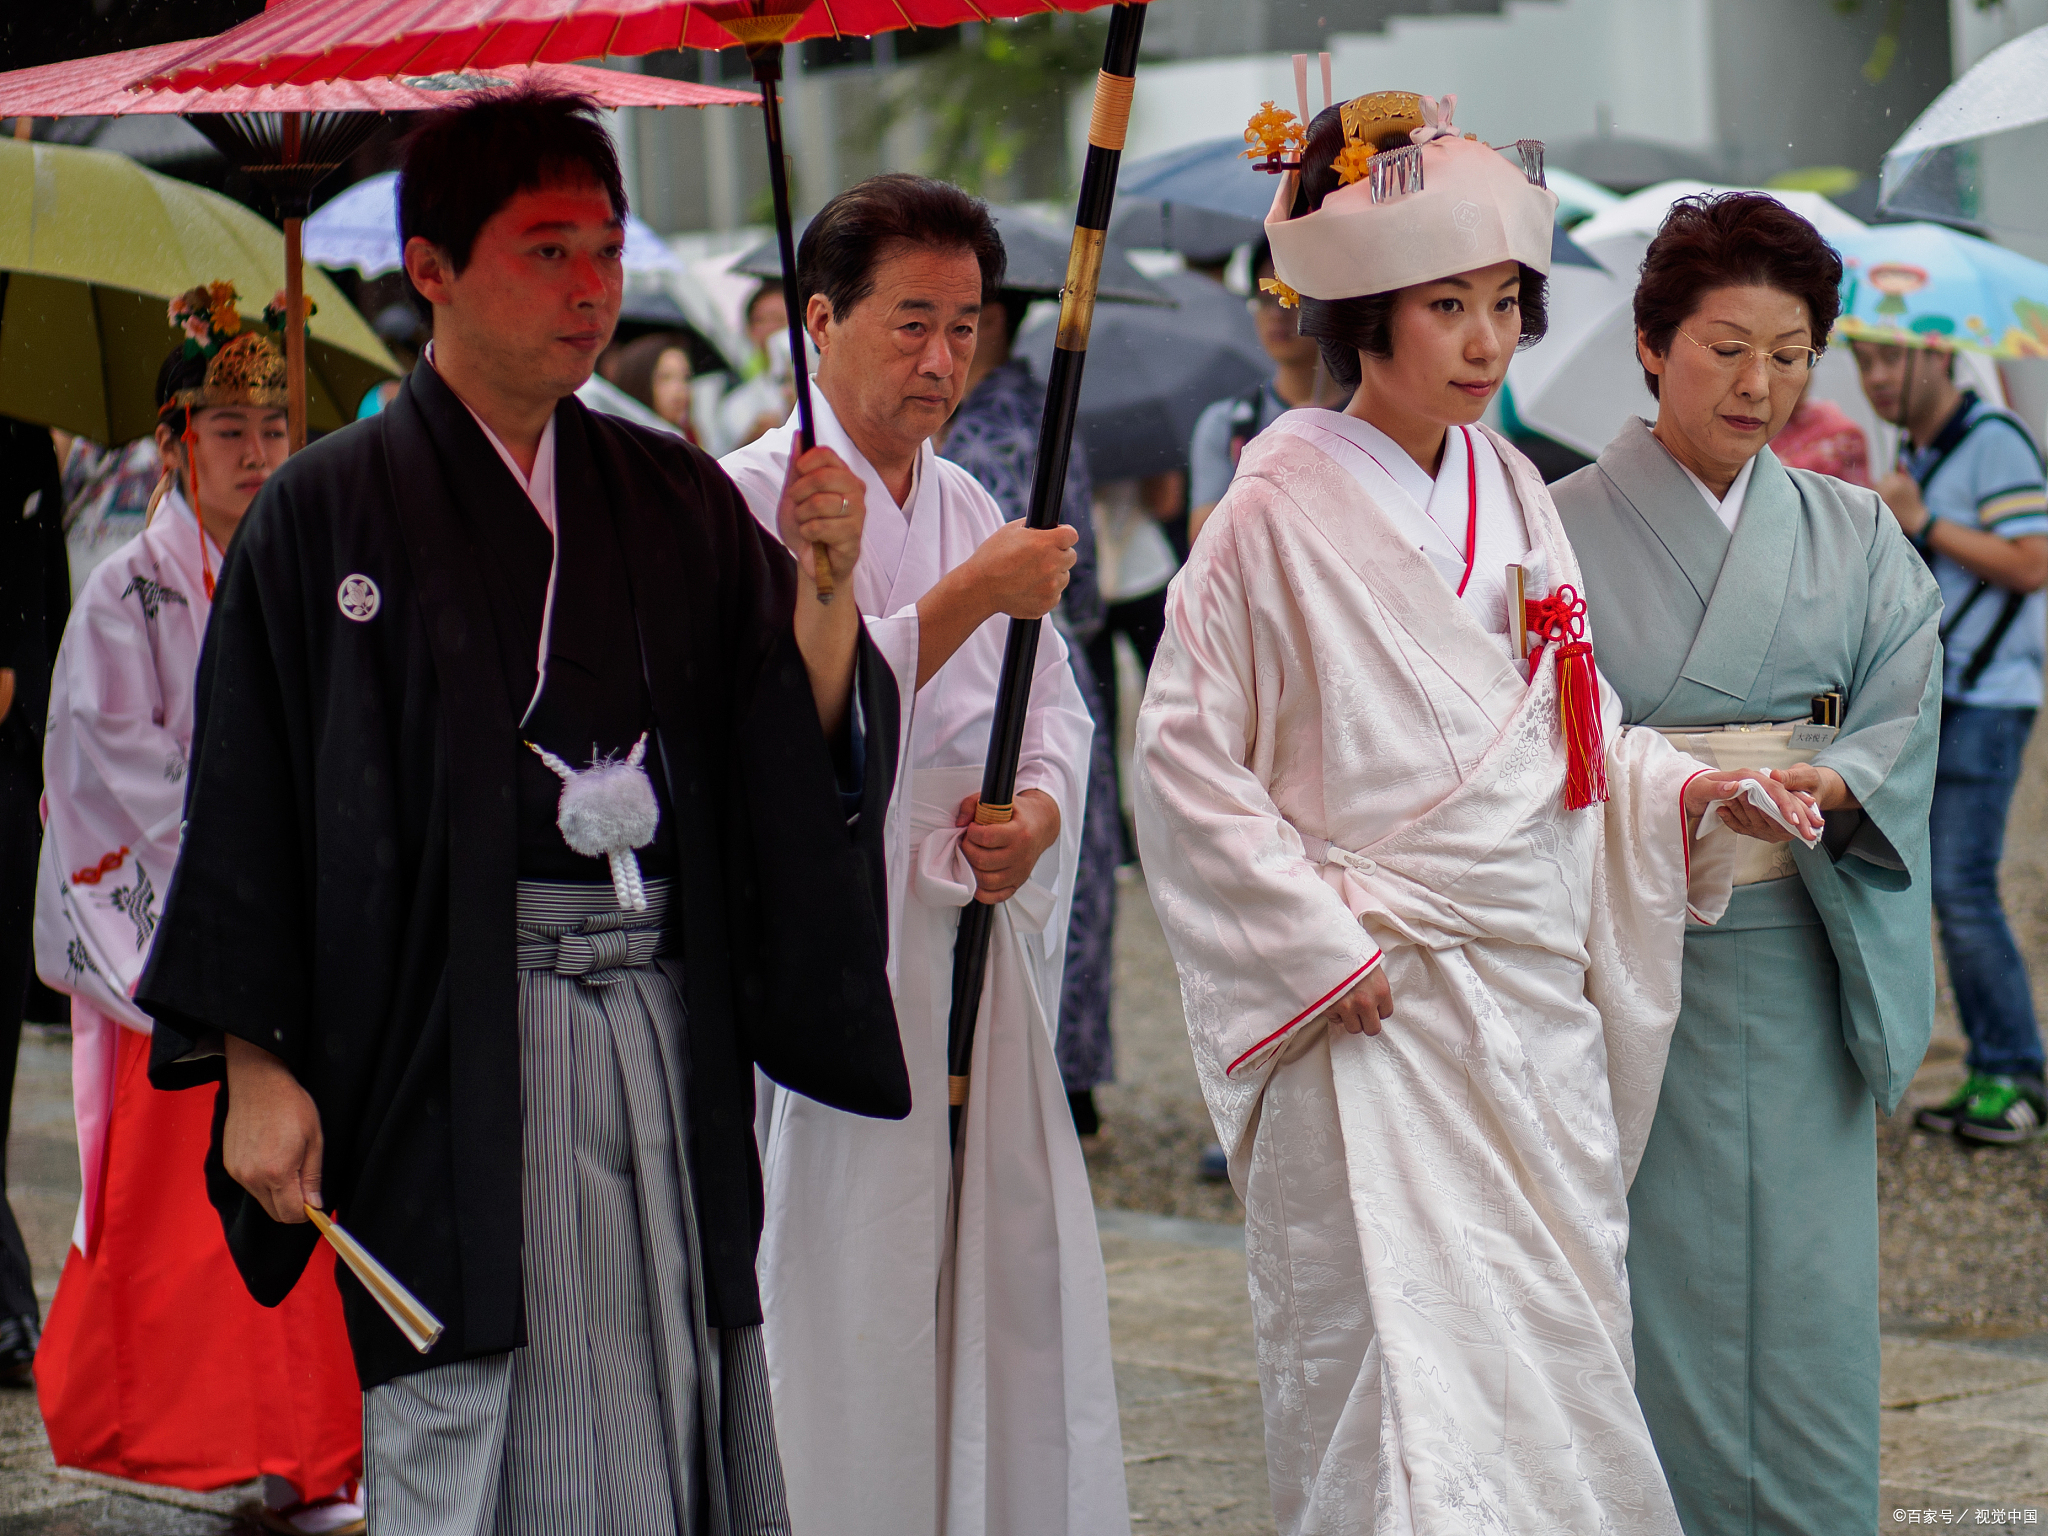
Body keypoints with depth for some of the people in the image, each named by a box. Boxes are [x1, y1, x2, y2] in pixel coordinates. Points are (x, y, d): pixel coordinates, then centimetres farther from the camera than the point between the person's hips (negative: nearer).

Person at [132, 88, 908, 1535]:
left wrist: (822, 585, -14)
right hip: (456, 1050, -4)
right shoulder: (328, 513, -1)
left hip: (664, 1028, 4)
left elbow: (809, 751, 4)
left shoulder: (676, 500, 10)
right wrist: (257, 1071, -7)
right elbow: (246, 806, -3)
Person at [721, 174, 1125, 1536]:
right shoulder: (751, 501, -6)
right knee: (846, 1309, -6)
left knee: (1020, 1293, 5)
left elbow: (1054, 707, 18)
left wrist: (1042, 810, -4)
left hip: (982, 950, 7)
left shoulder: (969, 509, 16)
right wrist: (970, 598, -20)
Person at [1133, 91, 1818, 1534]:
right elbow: (1185, 760, -9)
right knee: (1414, 1389, -11)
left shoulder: (1512, 494, 11)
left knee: (1561, 1365, 9)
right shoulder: (1282, 509, -8)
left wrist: (1687, 790, 0)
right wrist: (1321, 941, -13)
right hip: (1377, 1015, -6)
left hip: (1538, 1008, 7)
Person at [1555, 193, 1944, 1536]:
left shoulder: (1854, 538, 12)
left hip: (1800, 962, 3)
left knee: (1806, 1305, 1)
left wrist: (1827, 783, -20)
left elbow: (1908, 716, 1)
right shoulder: (1563, 530, 1)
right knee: (1652, 1307, -3)